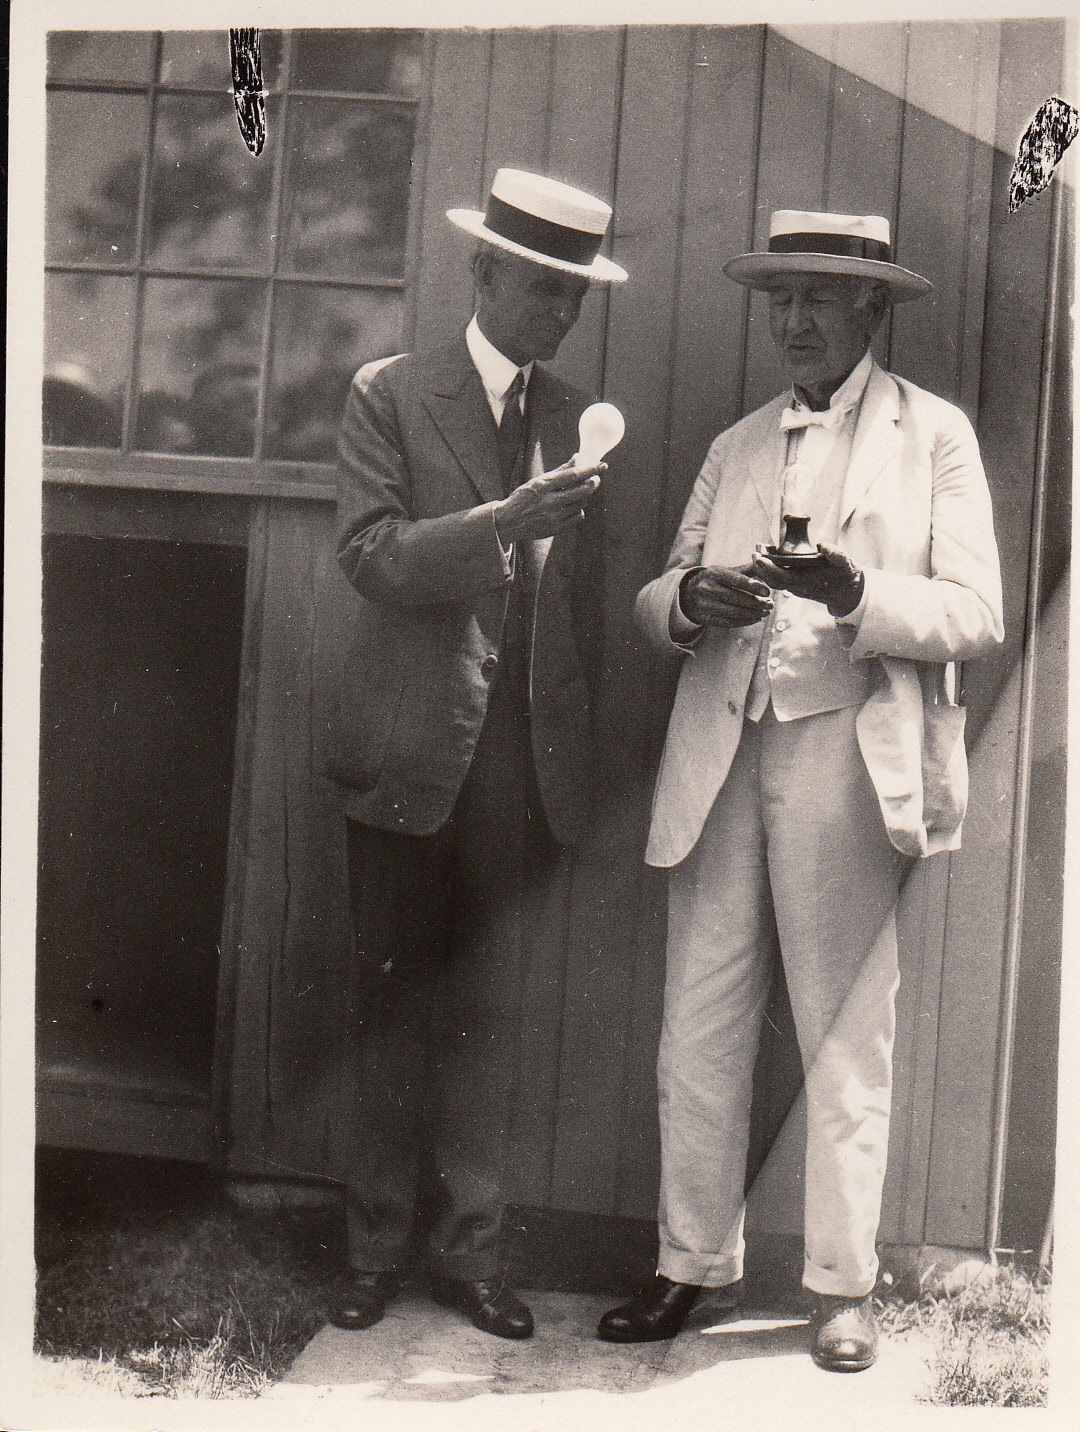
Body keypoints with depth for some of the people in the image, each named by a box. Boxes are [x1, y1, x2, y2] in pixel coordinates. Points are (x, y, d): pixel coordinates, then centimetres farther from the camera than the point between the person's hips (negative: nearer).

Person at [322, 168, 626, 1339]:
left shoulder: (574, 419, 13)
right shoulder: (388, 396, 1)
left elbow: (584, 598, 15)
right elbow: (371, 554, -11)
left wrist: (575, 749, 9)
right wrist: (502, 522, -26)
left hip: (523, 760, 3)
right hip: (409, 753, -3)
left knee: (487, 1011, 6)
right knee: (393, 1004, 5)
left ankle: (467, 1247, 17)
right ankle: (376, 1245, 17)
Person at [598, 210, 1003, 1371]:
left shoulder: (934, 437, 7)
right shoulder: (735, 448, 20)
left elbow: (974, 613, -2)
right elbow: (656, 602, 16)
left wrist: (855, 593, -20)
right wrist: (689, 599, -8)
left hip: (846, 756, -4)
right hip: (721, 760, 4)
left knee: (846, 1037, 2)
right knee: (698, 1025, 3)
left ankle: (842, 1287, 13)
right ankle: (695, 1263, 16)